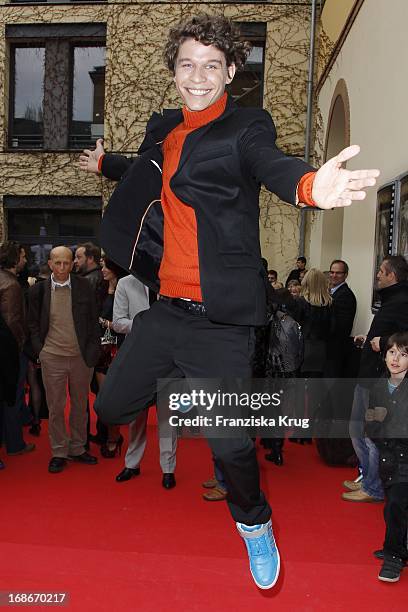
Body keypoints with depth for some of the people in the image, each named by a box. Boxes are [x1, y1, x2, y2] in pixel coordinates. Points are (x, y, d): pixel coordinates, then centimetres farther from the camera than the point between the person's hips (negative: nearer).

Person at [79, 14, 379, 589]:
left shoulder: (246, 126, -6)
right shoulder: (163, 129, 11)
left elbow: (270, 164, -28)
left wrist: (309, 185, -52)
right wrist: (103, 163, 52)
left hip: (219, 319, -6)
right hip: (166, 308, 6)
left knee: (230, 443, -2)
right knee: (111, 407, 14)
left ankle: (254, 524, 32)